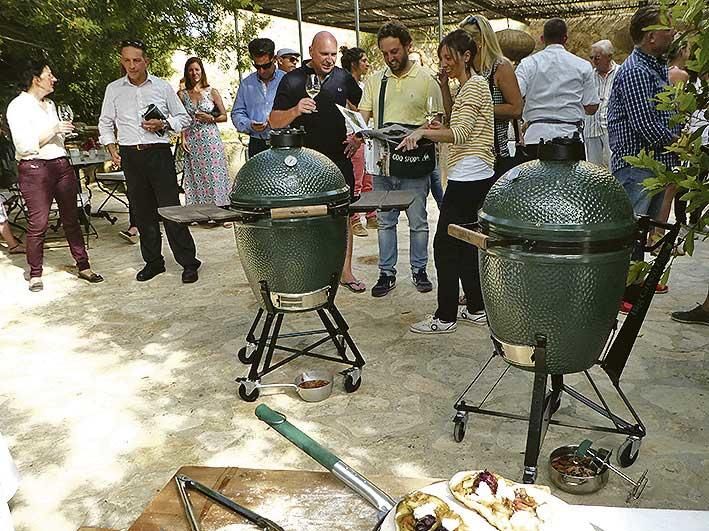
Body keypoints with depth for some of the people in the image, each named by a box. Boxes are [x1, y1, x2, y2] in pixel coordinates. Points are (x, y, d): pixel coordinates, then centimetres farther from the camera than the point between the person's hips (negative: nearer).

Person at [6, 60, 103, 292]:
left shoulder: (49, 104, 18)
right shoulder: (18, 106, -5)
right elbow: (25, 146, -14)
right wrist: (54, 129, -13)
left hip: (62, 164, 7)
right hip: (34, 168, -7)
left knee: (71, 218, 7)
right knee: (38, 223, -5)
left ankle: (83, 266, 12)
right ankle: (35, 274, 7)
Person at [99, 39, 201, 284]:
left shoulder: (162, 86, 5)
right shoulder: (113, 89, 9)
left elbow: (183, 118, 10)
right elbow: (105, 123, 18)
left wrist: (163, 124, -8)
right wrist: (112, 149, 5)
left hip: (159, 152, -3)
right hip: (130, 155, 3)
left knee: (171, 208, -7)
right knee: (142, 211, 7)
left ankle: (188, 263, -1)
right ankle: (153, 262, 18)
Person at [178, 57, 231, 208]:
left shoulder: (212, 92, 4)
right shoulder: (182, 95, 8)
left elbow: (224, 116, 7)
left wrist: (211, 118, -10)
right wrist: (183, 138, -1)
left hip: (211, 140, -1)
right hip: (192, 142, 2)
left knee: (214, 177, -4)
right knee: (196, 179, 1)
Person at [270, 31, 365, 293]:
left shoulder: (343, 78, 6)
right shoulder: (292, 80, -3)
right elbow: (274, 121, -5)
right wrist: (295, 110, -24)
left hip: (339, 158, 3)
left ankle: (345, 271, 17)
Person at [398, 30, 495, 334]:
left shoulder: (475, 85, -11)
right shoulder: (467, 86, 20)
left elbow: (461, 133, -22)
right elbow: (454, 118, 32)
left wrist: (422, 132, -31)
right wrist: (444, 86, 18)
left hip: (468, 178, -11)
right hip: (475, 177, 11)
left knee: (445, 246, -7)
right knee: (465, 245, 14)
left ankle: (445, 317, 1)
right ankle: (475, 309, 22)